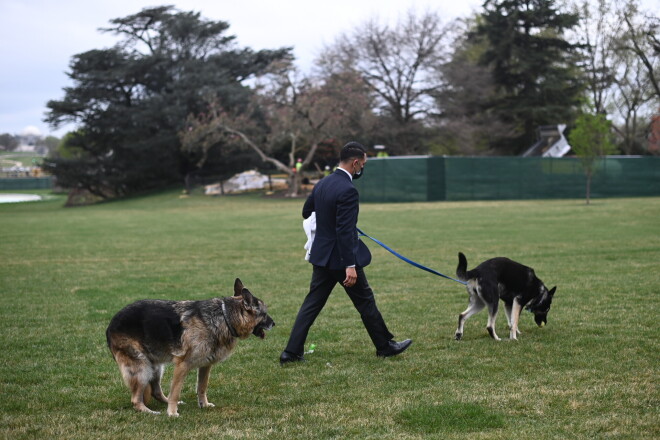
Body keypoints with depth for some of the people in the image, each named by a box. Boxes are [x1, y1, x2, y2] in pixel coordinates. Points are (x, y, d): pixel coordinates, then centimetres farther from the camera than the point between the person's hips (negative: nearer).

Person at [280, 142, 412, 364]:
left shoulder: (322, 184, 5)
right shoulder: (348, 190, -21)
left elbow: (306, 212, 19)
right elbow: (345, 231, -25)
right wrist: (350, 266, -23)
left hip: (321, 255, 8)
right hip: (341, 258, -8)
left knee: (312, 304, 9)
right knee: (366, 302, 8)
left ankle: (292, 351, 5)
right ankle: (385, 346, 23)